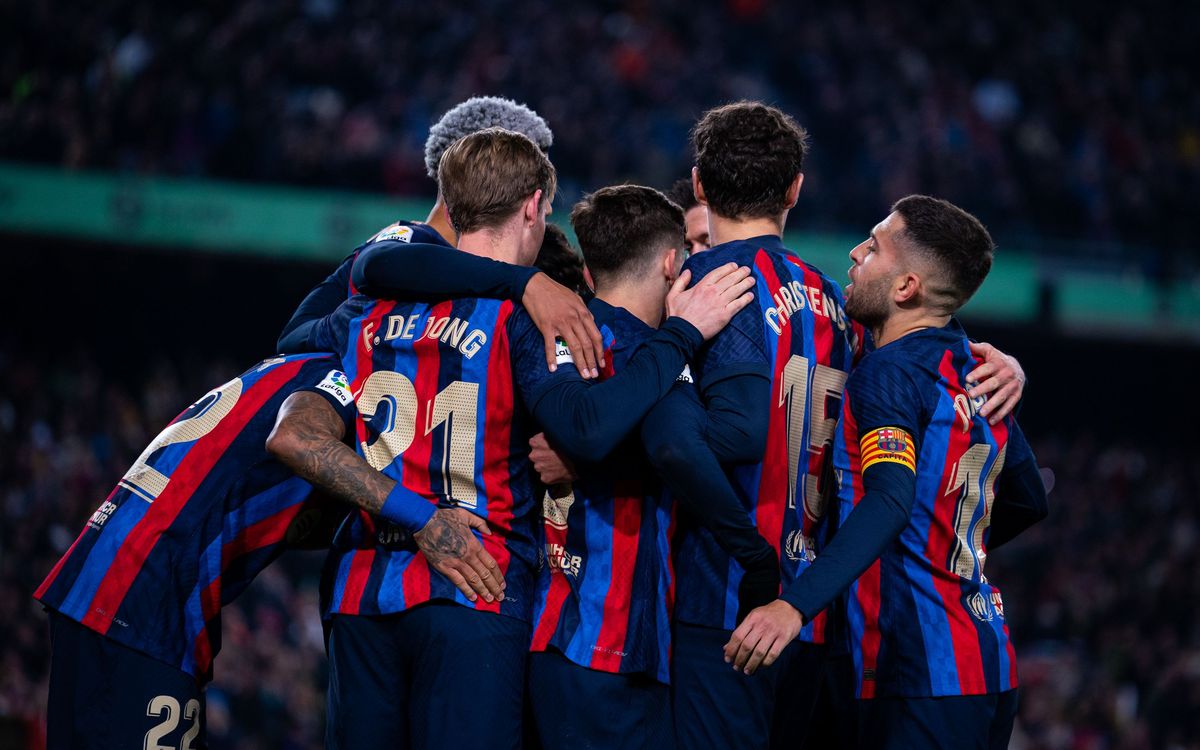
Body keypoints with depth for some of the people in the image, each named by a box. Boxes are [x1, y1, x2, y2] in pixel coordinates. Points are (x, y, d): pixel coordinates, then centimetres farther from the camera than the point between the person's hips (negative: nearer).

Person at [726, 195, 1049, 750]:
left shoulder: (888, 374, -13)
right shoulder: (976, 375, 13)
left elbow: (890, 501, -29)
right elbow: (1027, 501, 25)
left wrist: (795, 605, -39)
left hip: (924, 681, -9)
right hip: (992, 668, 9)